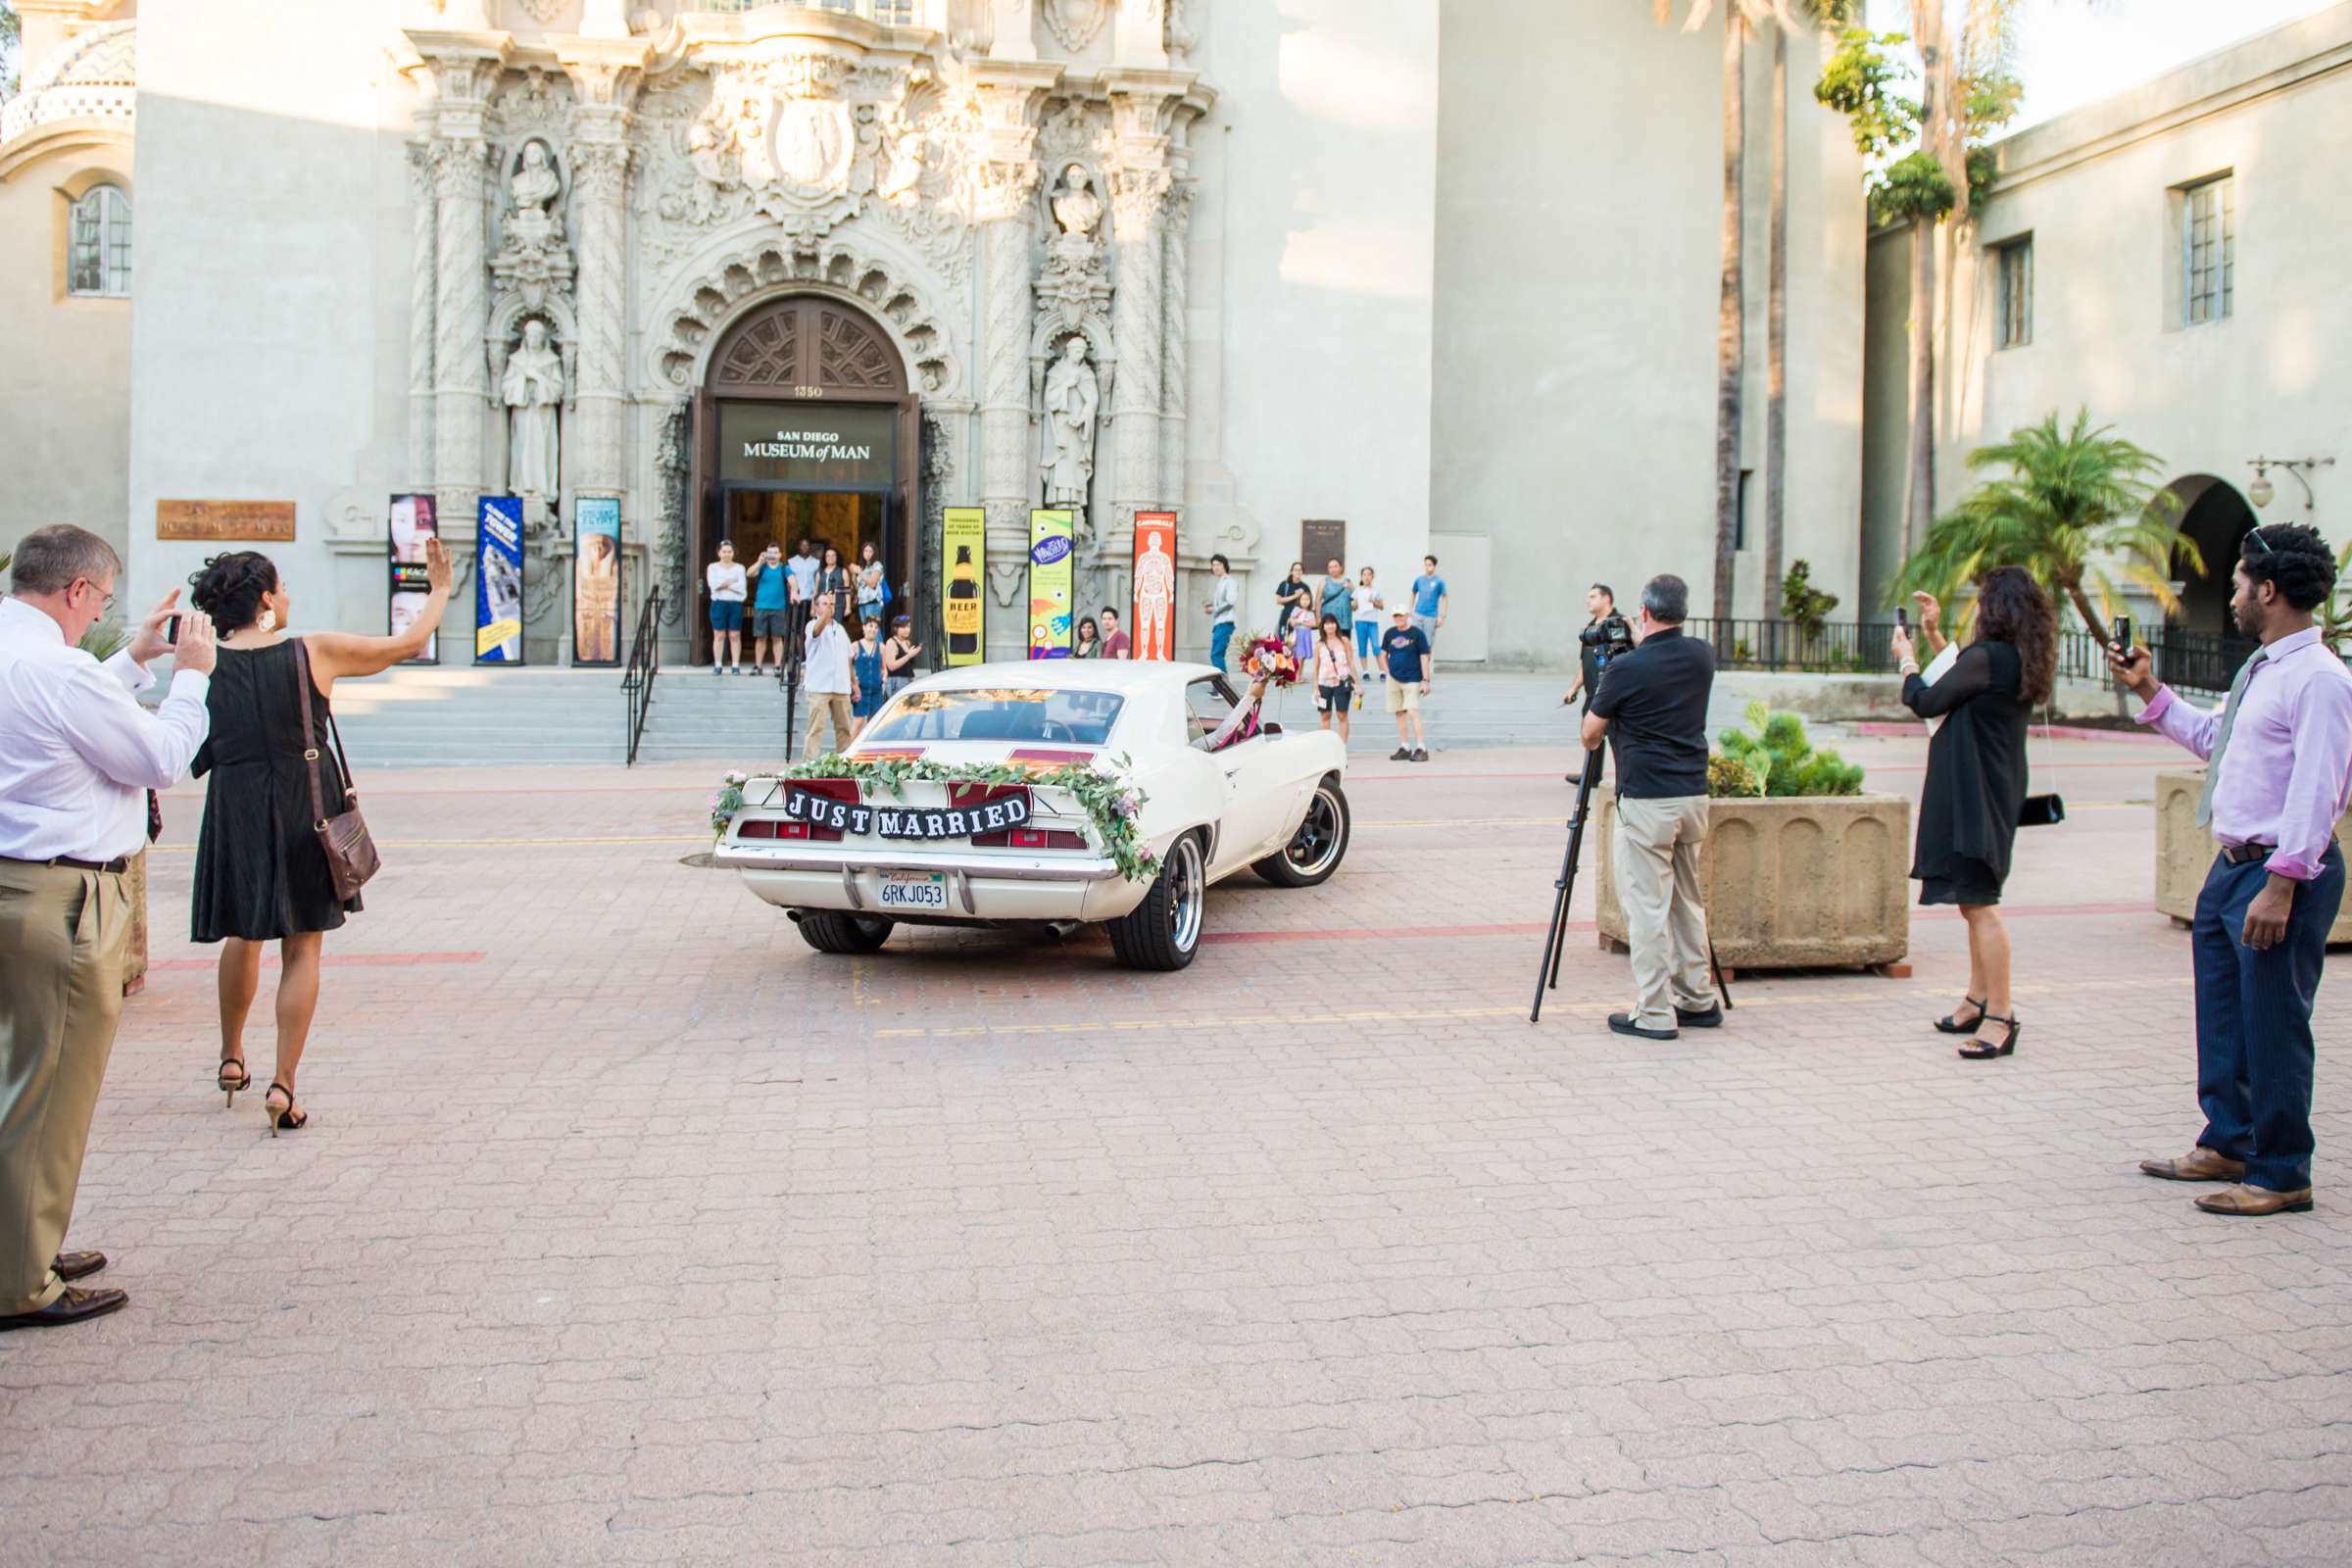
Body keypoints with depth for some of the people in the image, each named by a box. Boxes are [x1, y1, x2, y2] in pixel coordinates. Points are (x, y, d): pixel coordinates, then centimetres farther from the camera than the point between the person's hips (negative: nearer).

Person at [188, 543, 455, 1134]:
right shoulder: (316, 653, -8)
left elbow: (193, 755, 5)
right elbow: (408, 643, 2)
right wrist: (439, 591, 17)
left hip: (235, 813, 2)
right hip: (307, 813, -2)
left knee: (243, 935, 24)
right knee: (302, 948, 5)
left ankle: (231, 1058, 36)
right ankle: (283, 1085, -1)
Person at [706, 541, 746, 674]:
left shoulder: (739, 567, 11)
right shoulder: (713, 567, 11)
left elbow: (741, 587, -3)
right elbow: (713, 584, -6)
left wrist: (724, 584, -7)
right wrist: (731, 582, -5)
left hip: (735, 603, 0)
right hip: (719, 603, 0)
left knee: (735, 635, -1)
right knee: (719, 635, -2)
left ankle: (736, 665, 0)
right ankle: (718, 665, 0)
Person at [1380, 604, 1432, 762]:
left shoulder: (1416, 633, -6)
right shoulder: (1390, 633, 6)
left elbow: (1424, 658, -5)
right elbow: (1383, 654, 17)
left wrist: (1426, 681, -9)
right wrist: (1388, 672, 4)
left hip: (1412, 679, -5)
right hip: (1394, 679, 5)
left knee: (1413, 712, -15)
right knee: (1400, 714, 9)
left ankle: (1421, 749, -14)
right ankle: (1405, 748, 16)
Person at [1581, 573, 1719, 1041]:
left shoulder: (1627, 668, -12)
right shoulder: (1702, 657, 4)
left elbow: (1590, 733, 0)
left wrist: (1593, 743, 22)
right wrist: (1644, 645, 31)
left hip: (1646, 800, -6)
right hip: (1694, 795, 6)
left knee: (1646, 905, -2)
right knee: (1687, 901, 16)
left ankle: (1654, 1014, -1)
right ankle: (1699, 1001, 22)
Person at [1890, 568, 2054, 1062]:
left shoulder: (1988, 657, -18)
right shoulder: (2020, 662, 12)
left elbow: (1927, 702, -12)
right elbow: (1959, 687, 24)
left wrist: (1905, 657, 6)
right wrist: (1933, 634, 26)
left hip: (1974, 794, -10)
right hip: (1994, 793, 10)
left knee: (1979, 902, -11)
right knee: (1974, 900, 18)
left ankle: (2000, 1018, -12)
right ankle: (1978, 1002, 27)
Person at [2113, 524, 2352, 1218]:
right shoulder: (2260, 670, 14)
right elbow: (2211, 738, 29)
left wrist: (2281, 885, -26)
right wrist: (2149, 691, 27)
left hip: (2284, 872, -10)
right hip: (2233, 864, 10)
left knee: (2272, 1026, -1)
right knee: (2222, 1016, 18)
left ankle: (2281, 1175, 10)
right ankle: (2227, 1145, 32)